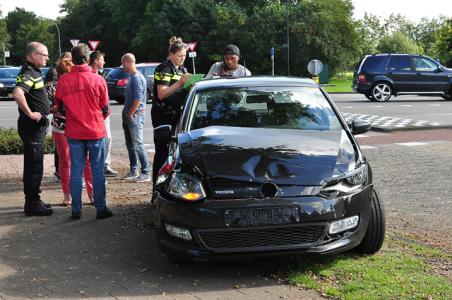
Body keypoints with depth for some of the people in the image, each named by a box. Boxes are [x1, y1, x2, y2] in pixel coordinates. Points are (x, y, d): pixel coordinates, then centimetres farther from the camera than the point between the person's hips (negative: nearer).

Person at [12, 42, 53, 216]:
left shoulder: (34, 72, 15)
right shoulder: (28, 73, -17)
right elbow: (17, 93, -35)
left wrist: (47, 109, 19)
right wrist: (30, 113, -27)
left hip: (37, 126, 10)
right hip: (32, 126, -10)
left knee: (34, 165, 16)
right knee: (33, 165, -4)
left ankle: (33, 201, 25)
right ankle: (32, 204, 2)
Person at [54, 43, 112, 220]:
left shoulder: (63, 81, -5)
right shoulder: (97, 80, -9)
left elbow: (59, 107, 8)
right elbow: (105, 108, 0)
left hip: (74, 132, 2)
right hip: (96, 131, -1)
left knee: (76, 171, 8)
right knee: (97, 171, 6)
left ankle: (76, 210, 11)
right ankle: (100, 208, 9)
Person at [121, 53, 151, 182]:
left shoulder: (137, 77, -15)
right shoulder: (131, 77, 15)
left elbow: (138, 99, -21)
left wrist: (130, 114, -15)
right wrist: (126, 113, 15)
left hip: (136, 115, -10)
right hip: (129, 115, 10)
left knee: (138, 144, -10)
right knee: (130, 144, 12)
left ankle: (146, 172, -6)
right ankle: (133, 171, 20)